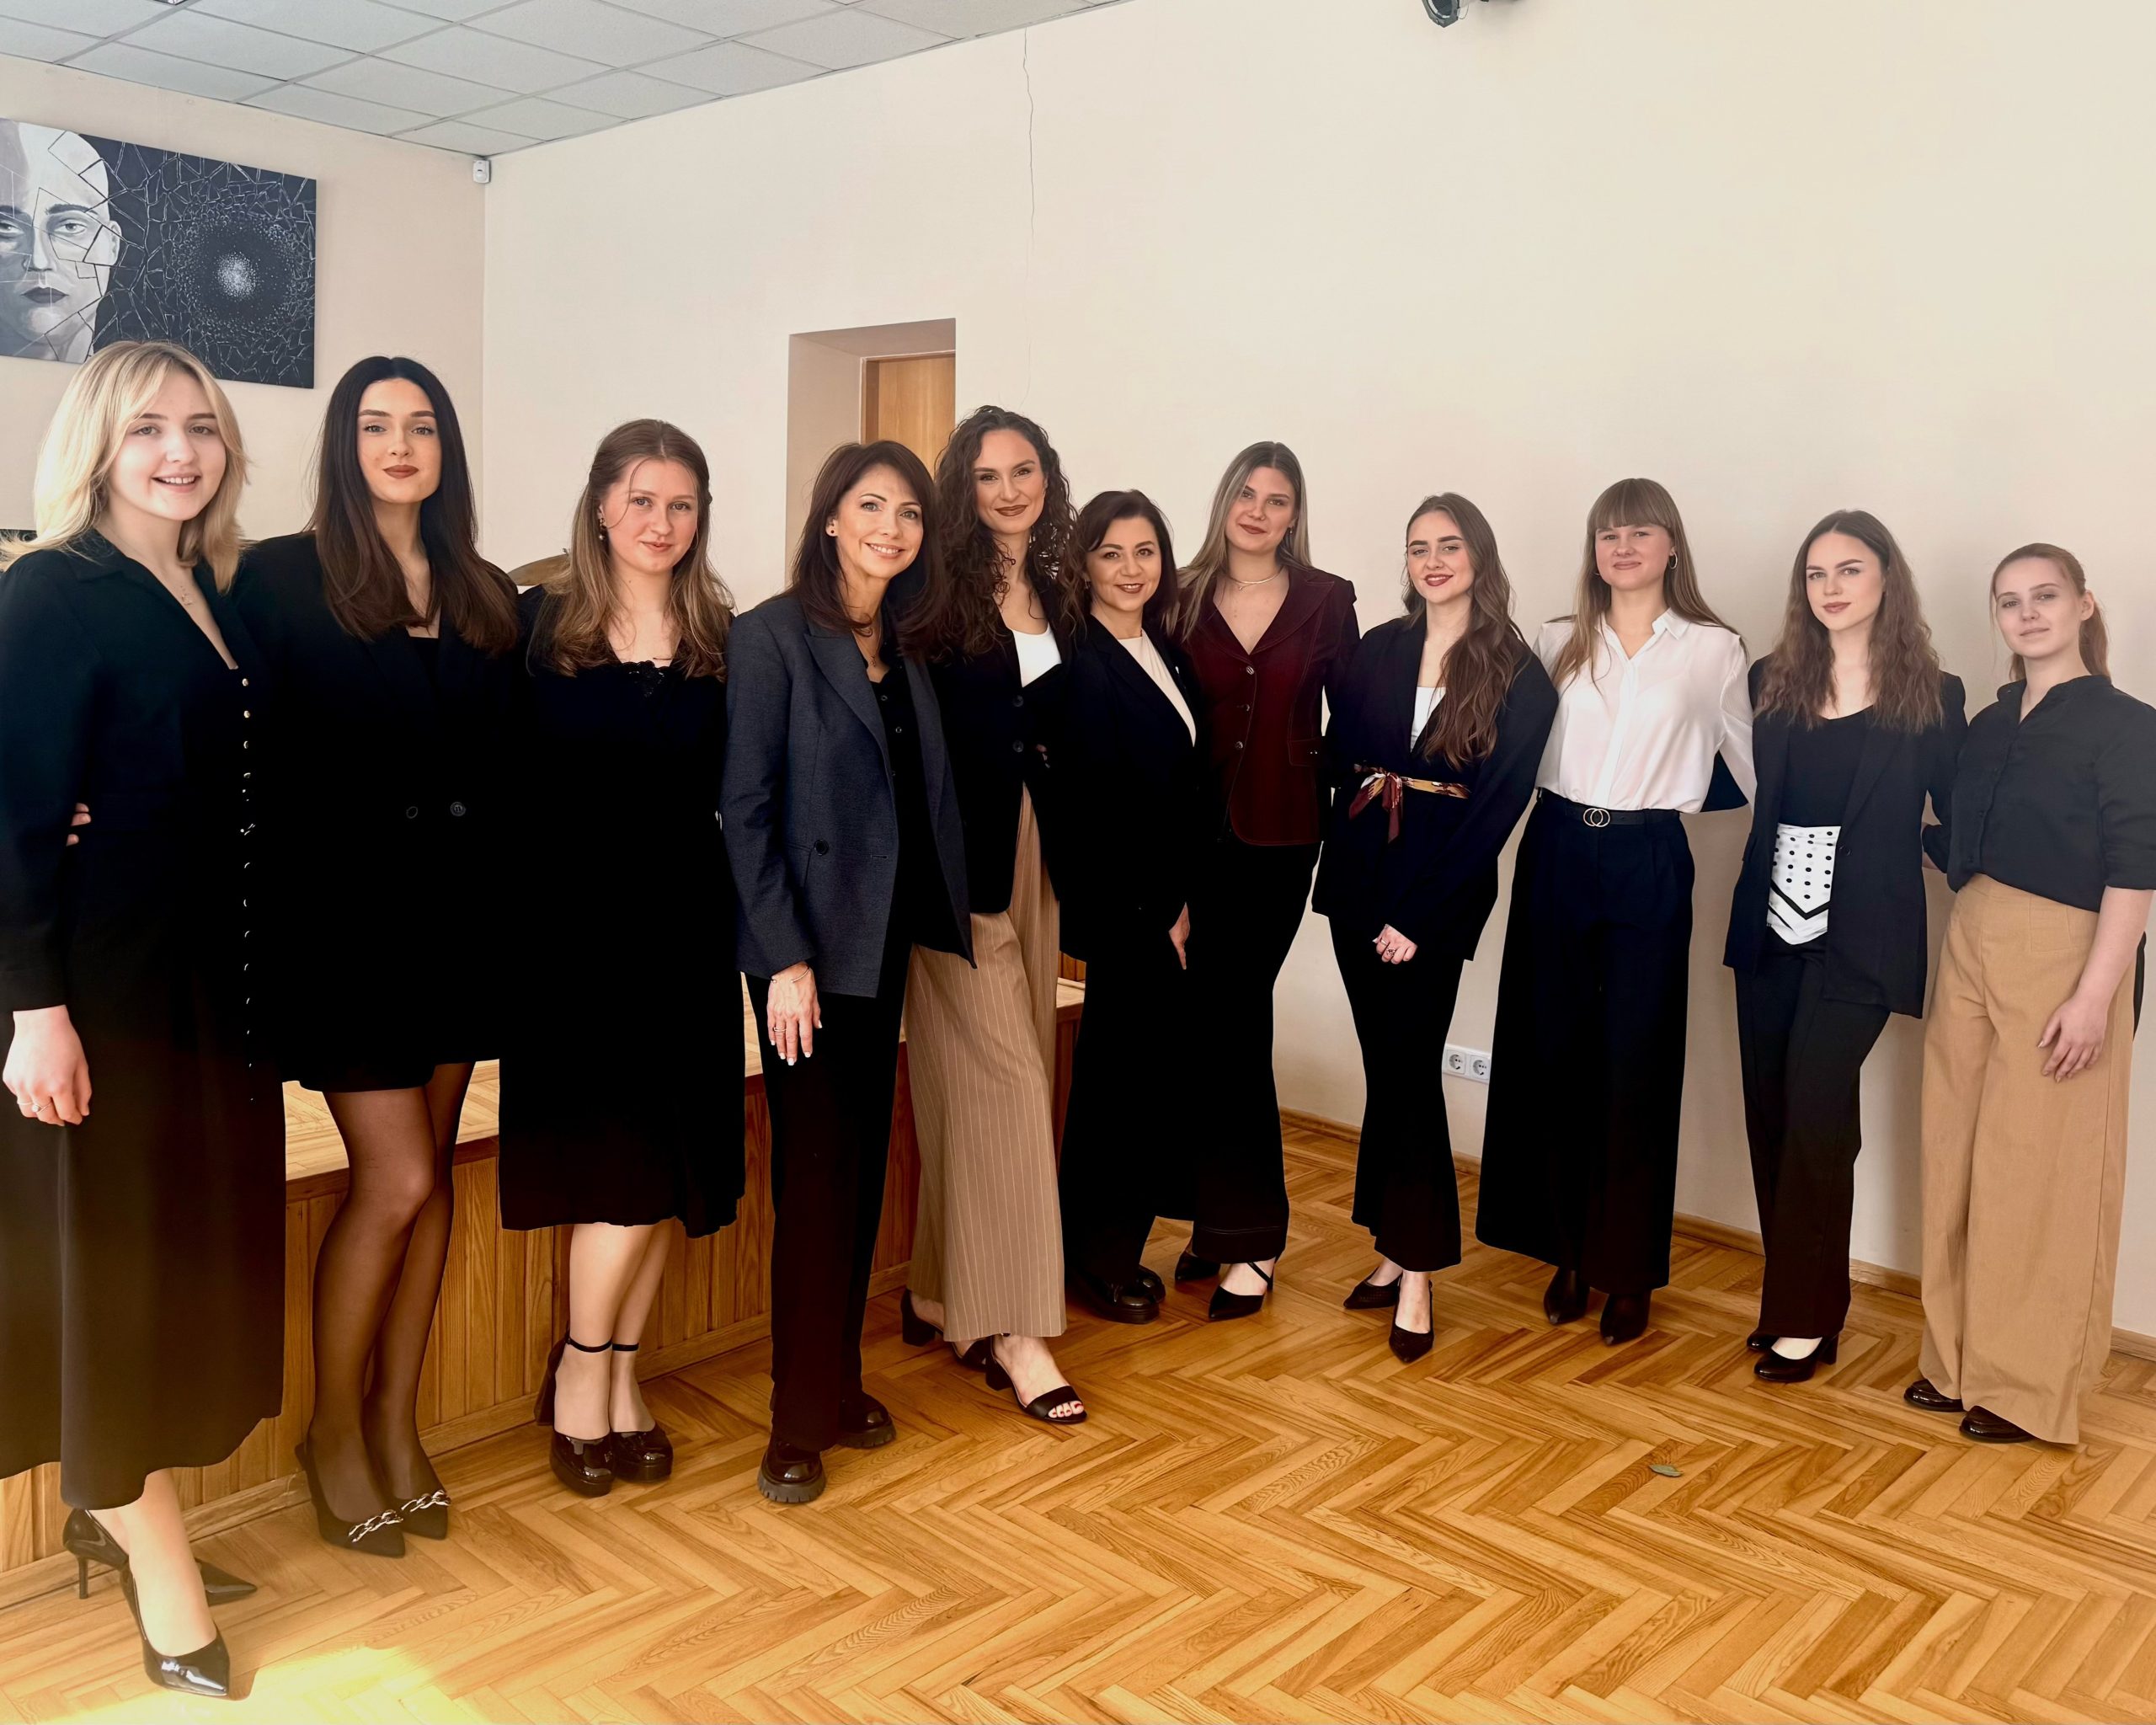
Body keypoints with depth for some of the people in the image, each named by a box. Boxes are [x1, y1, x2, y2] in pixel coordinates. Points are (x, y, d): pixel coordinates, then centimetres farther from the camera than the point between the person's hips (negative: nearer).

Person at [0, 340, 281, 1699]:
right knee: (117, 1246, 4)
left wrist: (260, 972, 8)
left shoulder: (218, 593, 11)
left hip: (212, 972, 8)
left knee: (195, 1237, 14)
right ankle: (156, 1556, 18)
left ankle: (118, 1508, 32)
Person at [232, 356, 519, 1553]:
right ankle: (334, 1433, 16)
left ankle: (397, 1424, 24)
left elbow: (506, 762, 10)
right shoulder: (282, 579, -3)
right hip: (344, 914, -5)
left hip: (458, 912, 5)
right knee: (396, 1180, -6)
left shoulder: (486, 598, 10)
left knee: (427, 1178, 10)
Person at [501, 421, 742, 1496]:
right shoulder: (534, 626, -1)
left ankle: (616, 1377, 22)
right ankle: (582, 1377, 16)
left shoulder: (724, 643, 5)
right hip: (567, 929, -3)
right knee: (625, 1163, -5)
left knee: (661, 1170, 6)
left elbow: (736, 796, 4)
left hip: (683, 931, 3)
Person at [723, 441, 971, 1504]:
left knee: (863, 1170, 12)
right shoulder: (772, 636, -8)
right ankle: (801, 1422, 11)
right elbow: (746, 808, -12)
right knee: (817, 1175, -2)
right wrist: (785, 958, -17)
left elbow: (922, 796, 12)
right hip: (809, 946, -6)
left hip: (884, 943, 6)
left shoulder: (899, 648, 12)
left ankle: (840, 1382, 26)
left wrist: (942, 924, 4)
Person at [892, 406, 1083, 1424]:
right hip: (955, 853, -6)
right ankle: (1011, 1328, -2)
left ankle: (940, 1294, 23)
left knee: (974, 1081, 11)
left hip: (1030, 848, 6)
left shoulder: (1057, 595, 11)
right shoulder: (936, 589, -8)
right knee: (1004, 1077, -8)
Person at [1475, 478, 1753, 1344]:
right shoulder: (1558, 642, 8)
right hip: (1558, 856, 2)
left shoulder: (1714, 650, 2)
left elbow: (1748, 765, 7)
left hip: (1650, 867, -2)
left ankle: (1628, 1269, 15)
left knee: (1637, 1068, 2)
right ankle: (1569, 1249, 20)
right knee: (1555, 1057, 6)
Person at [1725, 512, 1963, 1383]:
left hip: (1859, 940, -4)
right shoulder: (1770, 683, 8)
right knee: (1773, 1116, 7)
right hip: (1771, 929, 4)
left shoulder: (1932, 697, 0)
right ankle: (1790, 1299, 19)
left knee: (1816, 1112, -9)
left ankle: (1805, 1317, 5)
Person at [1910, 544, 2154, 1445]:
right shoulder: (1988, 726, 14)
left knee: (2042, 1174, 0)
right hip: (1970, 949, 6)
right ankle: (1960, 1362, 22)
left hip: (2062, 957, -6)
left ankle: (2029, 1389, 11)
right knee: (1959, 1161, 10)